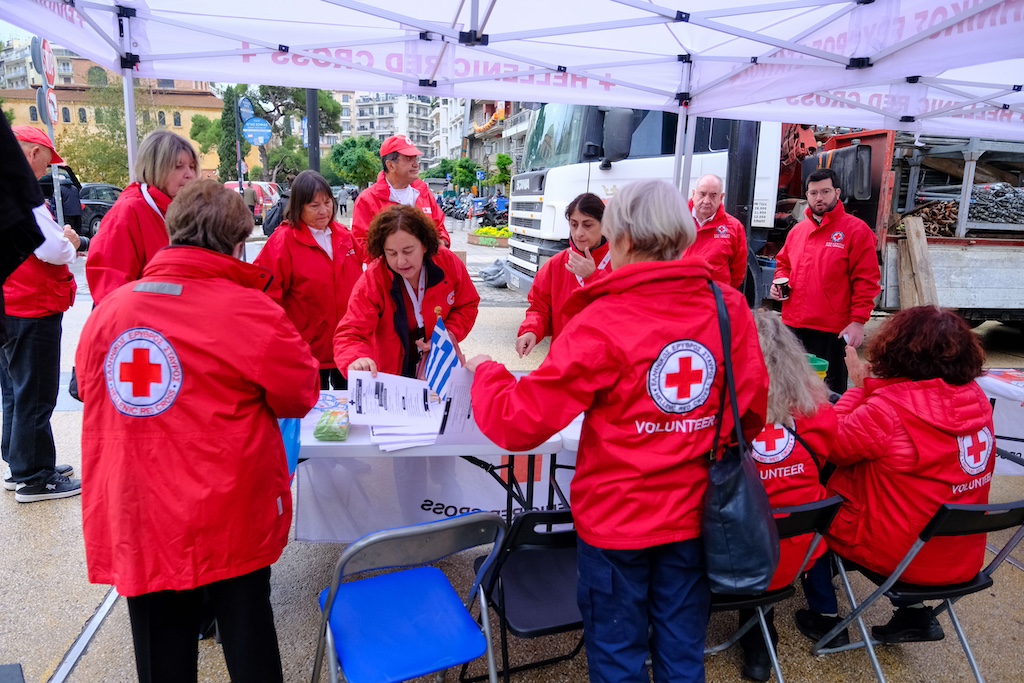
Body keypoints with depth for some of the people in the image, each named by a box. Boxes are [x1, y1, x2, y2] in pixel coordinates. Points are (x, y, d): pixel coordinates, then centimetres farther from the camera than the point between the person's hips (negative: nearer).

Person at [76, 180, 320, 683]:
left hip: (134, 523, 4)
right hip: (229, 520, -4)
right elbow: (299, 397, -5)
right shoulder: (251, 311, -16)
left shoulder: (106, 312, -2)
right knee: (247, 638, 16)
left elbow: (91, 393, 15)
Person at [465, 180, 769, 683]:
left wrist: (484, 373, 1)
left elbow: (519, 423, -19)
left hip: (618, 518, -4)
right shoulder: (730, 307, -8)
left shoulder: (601, 323, -21)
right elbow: (752, 406, 3)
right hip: (695, 512, 4)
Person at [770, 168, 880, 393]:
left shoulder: (856, 230, -4)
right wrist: (779, 282, 5)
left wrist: (858, 321, -15)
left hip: (833, 330, -5)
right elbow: (783, 263, 28)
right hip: (793, 326, 6)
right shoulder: (797, 230, 14)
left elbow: (866, 280, -8)